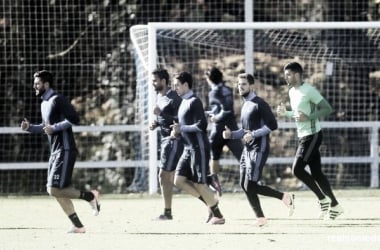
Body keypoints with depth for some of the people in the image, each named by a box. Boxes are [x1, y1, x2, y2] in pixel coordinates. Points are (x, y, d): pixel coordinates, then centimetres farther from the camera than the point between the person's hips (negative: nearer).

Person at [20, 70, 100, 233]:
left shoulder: (57, 100, -12)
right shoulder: (44, 103, 17)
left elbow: (74, 120, -21)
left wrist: (54, 128, -22)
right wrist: (30, 127, 12)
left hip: (65, 151, -10)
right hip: (55, 152, 10)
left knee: (55, 190, -16)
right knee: (53, 190, 7)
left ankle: (90, 196, -2)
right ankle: (78, 226, 11)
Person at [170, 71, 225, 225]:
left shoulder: (194, 102, -13)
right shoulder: (184, 102, 15)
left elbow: (201, 125, -22)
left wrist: (181, 128, -17)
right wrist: (177, 132, 5)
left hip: (199, 148, -9)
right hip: (188, 148, 9)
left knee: (199, 183, -6)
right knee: (179, 180, 2)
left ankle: (218, 215, 5)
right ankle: (210, 202, 11)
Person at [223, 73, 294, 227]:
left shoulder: (259, 104, -10)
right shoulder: (245, 106, 18)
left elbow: (272, 125, -17)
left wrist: (253, 134, -21)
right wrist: (231, 134, 10)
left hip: (259, 149, -9)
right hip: (248, 149, 9)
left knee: (250, 186, -14)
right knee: (244, 185, 4)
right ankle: (260, 218, 8)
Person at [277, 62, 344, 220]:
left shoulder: (309, 91, -16)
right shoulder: (292, 92, 12)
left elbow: (328, 109, -18)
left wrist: (308, 117, -26)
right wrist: (285, 113, 7)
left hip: (312, 135, -9)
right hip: (302, 136, 9)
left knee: (297, 169, -14)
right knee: (316, 172, 9)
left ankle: (323, 199, -4)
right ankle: (334, 205, 16)